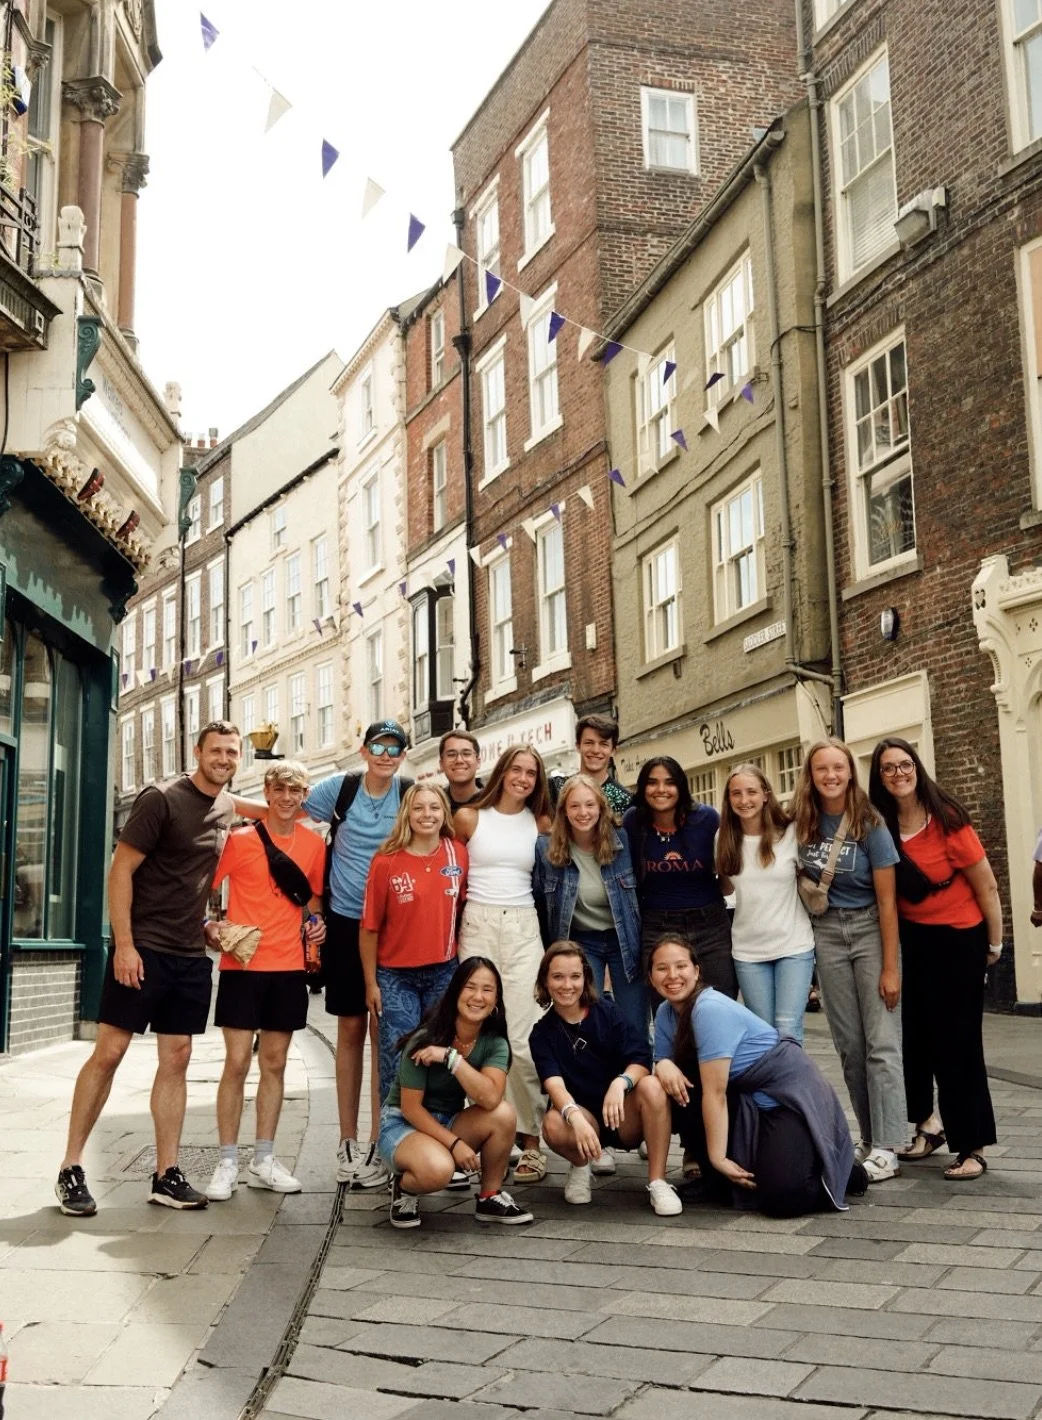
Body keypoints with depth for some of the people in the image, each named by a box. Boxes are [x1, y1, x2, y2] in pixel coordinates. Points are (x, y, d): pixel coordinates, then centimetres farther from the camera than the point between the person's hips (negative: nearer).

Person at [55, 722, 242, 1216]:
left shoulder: (228, 808, 9)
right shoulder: (160, 799, -10)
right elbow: (121, 869, -12)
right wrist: (124, 943, -18)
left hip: (191, 956, 6)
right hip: (142, 949, -6)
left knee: (176, 1060, 6)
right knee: (108, 1052, -3)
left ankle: (166, 1175, 11)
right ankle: (70, 1169, 7)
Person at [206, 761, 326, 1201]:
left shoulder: (313, 844, 6)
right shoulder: (239, 839, -5)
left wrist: (316, 923, 1)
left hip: (288, 967, 4)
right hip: (242, 965, -3)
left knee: (274, 1063, 9)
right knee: (236, 1063, -4)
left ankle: (264, 1161, 18)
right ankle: (227, 1163, 6)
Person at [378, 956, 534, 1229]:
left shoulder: (495, 1043, -8)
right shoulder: (425, 1041, -21)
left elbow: (490, 1099, -26)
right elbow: (411, 1108, -16)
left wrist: (451, 1057, -33)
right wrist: (455, 1143, -23)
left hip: (449, 1122, 5)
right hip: (403, 1123, -5)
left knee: (503, 1114, -25)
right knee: (438, 1169, -37)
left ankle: (490, 1197, -4)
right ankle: (404, 1187, -1)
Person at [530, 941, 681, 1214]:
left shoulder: (608, 1014, -3)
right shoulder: (542, 1033, -2)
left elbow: (641, 1062, -12)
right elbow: (554, 1083, -18)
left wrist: (620, 1083, -35)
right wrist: (575, 1117, -40)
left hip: (625, 1117, 0)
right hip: (584, 1120, 0)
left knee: (651, 1086, -31)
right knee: (553, 1125, -33)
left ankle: (658, 1182, -20)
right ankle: (581, 1164, 2)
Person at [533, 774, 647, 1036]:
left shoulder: (622, 842, -9)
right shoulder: (545, 848, -11)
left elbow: (640, 892, 2)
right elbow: (539, 901, -1)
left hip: (625, 940, 0)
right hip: (580, 942, 0)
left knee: (635, 1031, 4)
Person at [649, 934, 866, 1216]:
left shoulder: (711, 1010, -25)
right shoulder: (665, 1013, 0)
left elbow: (715, 1092, -24)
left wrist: (718, 1157, -22)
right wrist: (664, 1064, -22)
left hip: (792, 1090, -8)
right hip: (747, 1098, 8)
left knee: (780, 1198, -23)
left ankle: (846, 1172, 8)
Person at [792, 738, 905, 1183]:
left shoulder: (870, 826, -12)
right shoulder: (801, 824, -2)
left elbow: (887, 901, -12)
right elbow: (797, 878, 17)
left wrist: (890, 967, -14)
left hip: (869, 930, -4)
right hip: (826, 934, 4)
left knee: (881, 1042, -7)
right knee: (848, 1044, 7)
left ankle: (886, 1149, -6)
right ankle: (869, 1138, 16)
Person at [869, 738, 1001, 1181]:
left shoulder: (946, 819, -18)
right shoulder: (880, 825, -5)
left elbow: (986, 886, -10)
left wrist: (994, 944, -3)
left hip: (958, 939, -5)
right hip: (911, 938, 5)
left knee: (956, 1042, -2)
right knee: (912, 1033, 7)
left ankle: (972, 1147, 7)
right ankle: (928, 1123, 26)